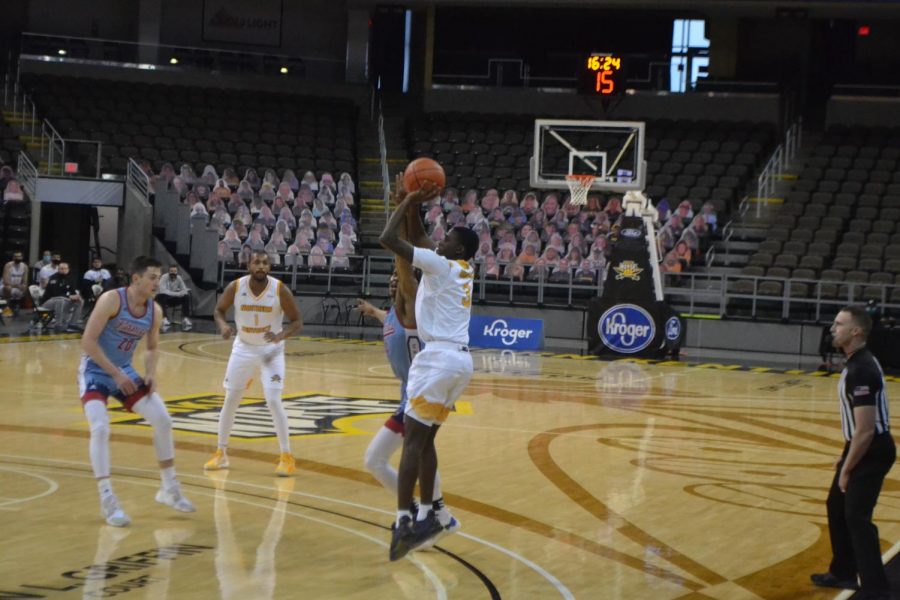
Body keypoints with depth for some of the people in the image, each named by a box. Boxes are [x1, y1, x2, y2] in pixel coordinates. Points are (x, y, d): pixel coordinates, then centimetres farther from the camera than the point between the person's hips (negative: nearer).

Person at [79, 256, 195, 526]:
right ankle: (107, 500, -16)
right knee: (100, 428, -24)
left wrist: (151, 374, -8)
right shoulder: (112, 300, -23)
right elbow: (88, 341, -24)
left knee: (163, 420, -1)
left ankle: (169, 488, 14)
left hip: (125, 372, 6)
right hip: (95, 371, -6)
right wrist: (116, 374, -25)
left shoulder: (155, 311, -4)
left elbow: (153, 348, 12)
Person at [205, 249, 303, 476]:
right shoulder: (235, 287, -15)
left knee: (274, 401, -14)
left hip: (271, 350, -3)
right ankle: (221, 453, 22)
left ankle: (287, 457, -5)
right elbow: (219, 310, 2)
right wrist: (223, 325, -20)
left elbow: (297, 321, -11)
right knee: (230, 401, 7)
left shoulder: (280, 290, -19)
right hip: (243, 348, 3)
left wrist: (280, 336, -30)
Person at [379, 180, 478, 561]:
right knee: (425, 438, 16)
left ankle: (403, 522, -18)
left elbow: (387, 238, -12)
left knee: (413, 438, -10)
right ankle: (426, 516, 20)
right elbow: (417, 238, 32)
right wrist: (415, 205, 23)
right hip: (458, 359, 9)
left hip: (441, 358, -9)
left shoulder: (440, 264, -7)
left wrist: (409, 202, -2)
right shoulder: (462, 270, 18)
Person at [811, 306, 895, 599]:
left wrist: (847, 469, -17)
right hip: (861, 448, 11)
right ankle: (844, 573, 33)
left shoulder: (862, 370, -25)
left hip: (872, 452, -11)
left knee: (856, 517, -9)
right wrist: (845, 456, 22)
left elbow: (865, 430, -25)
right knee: (837, 506, 19)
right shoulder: (857, 363, 8)